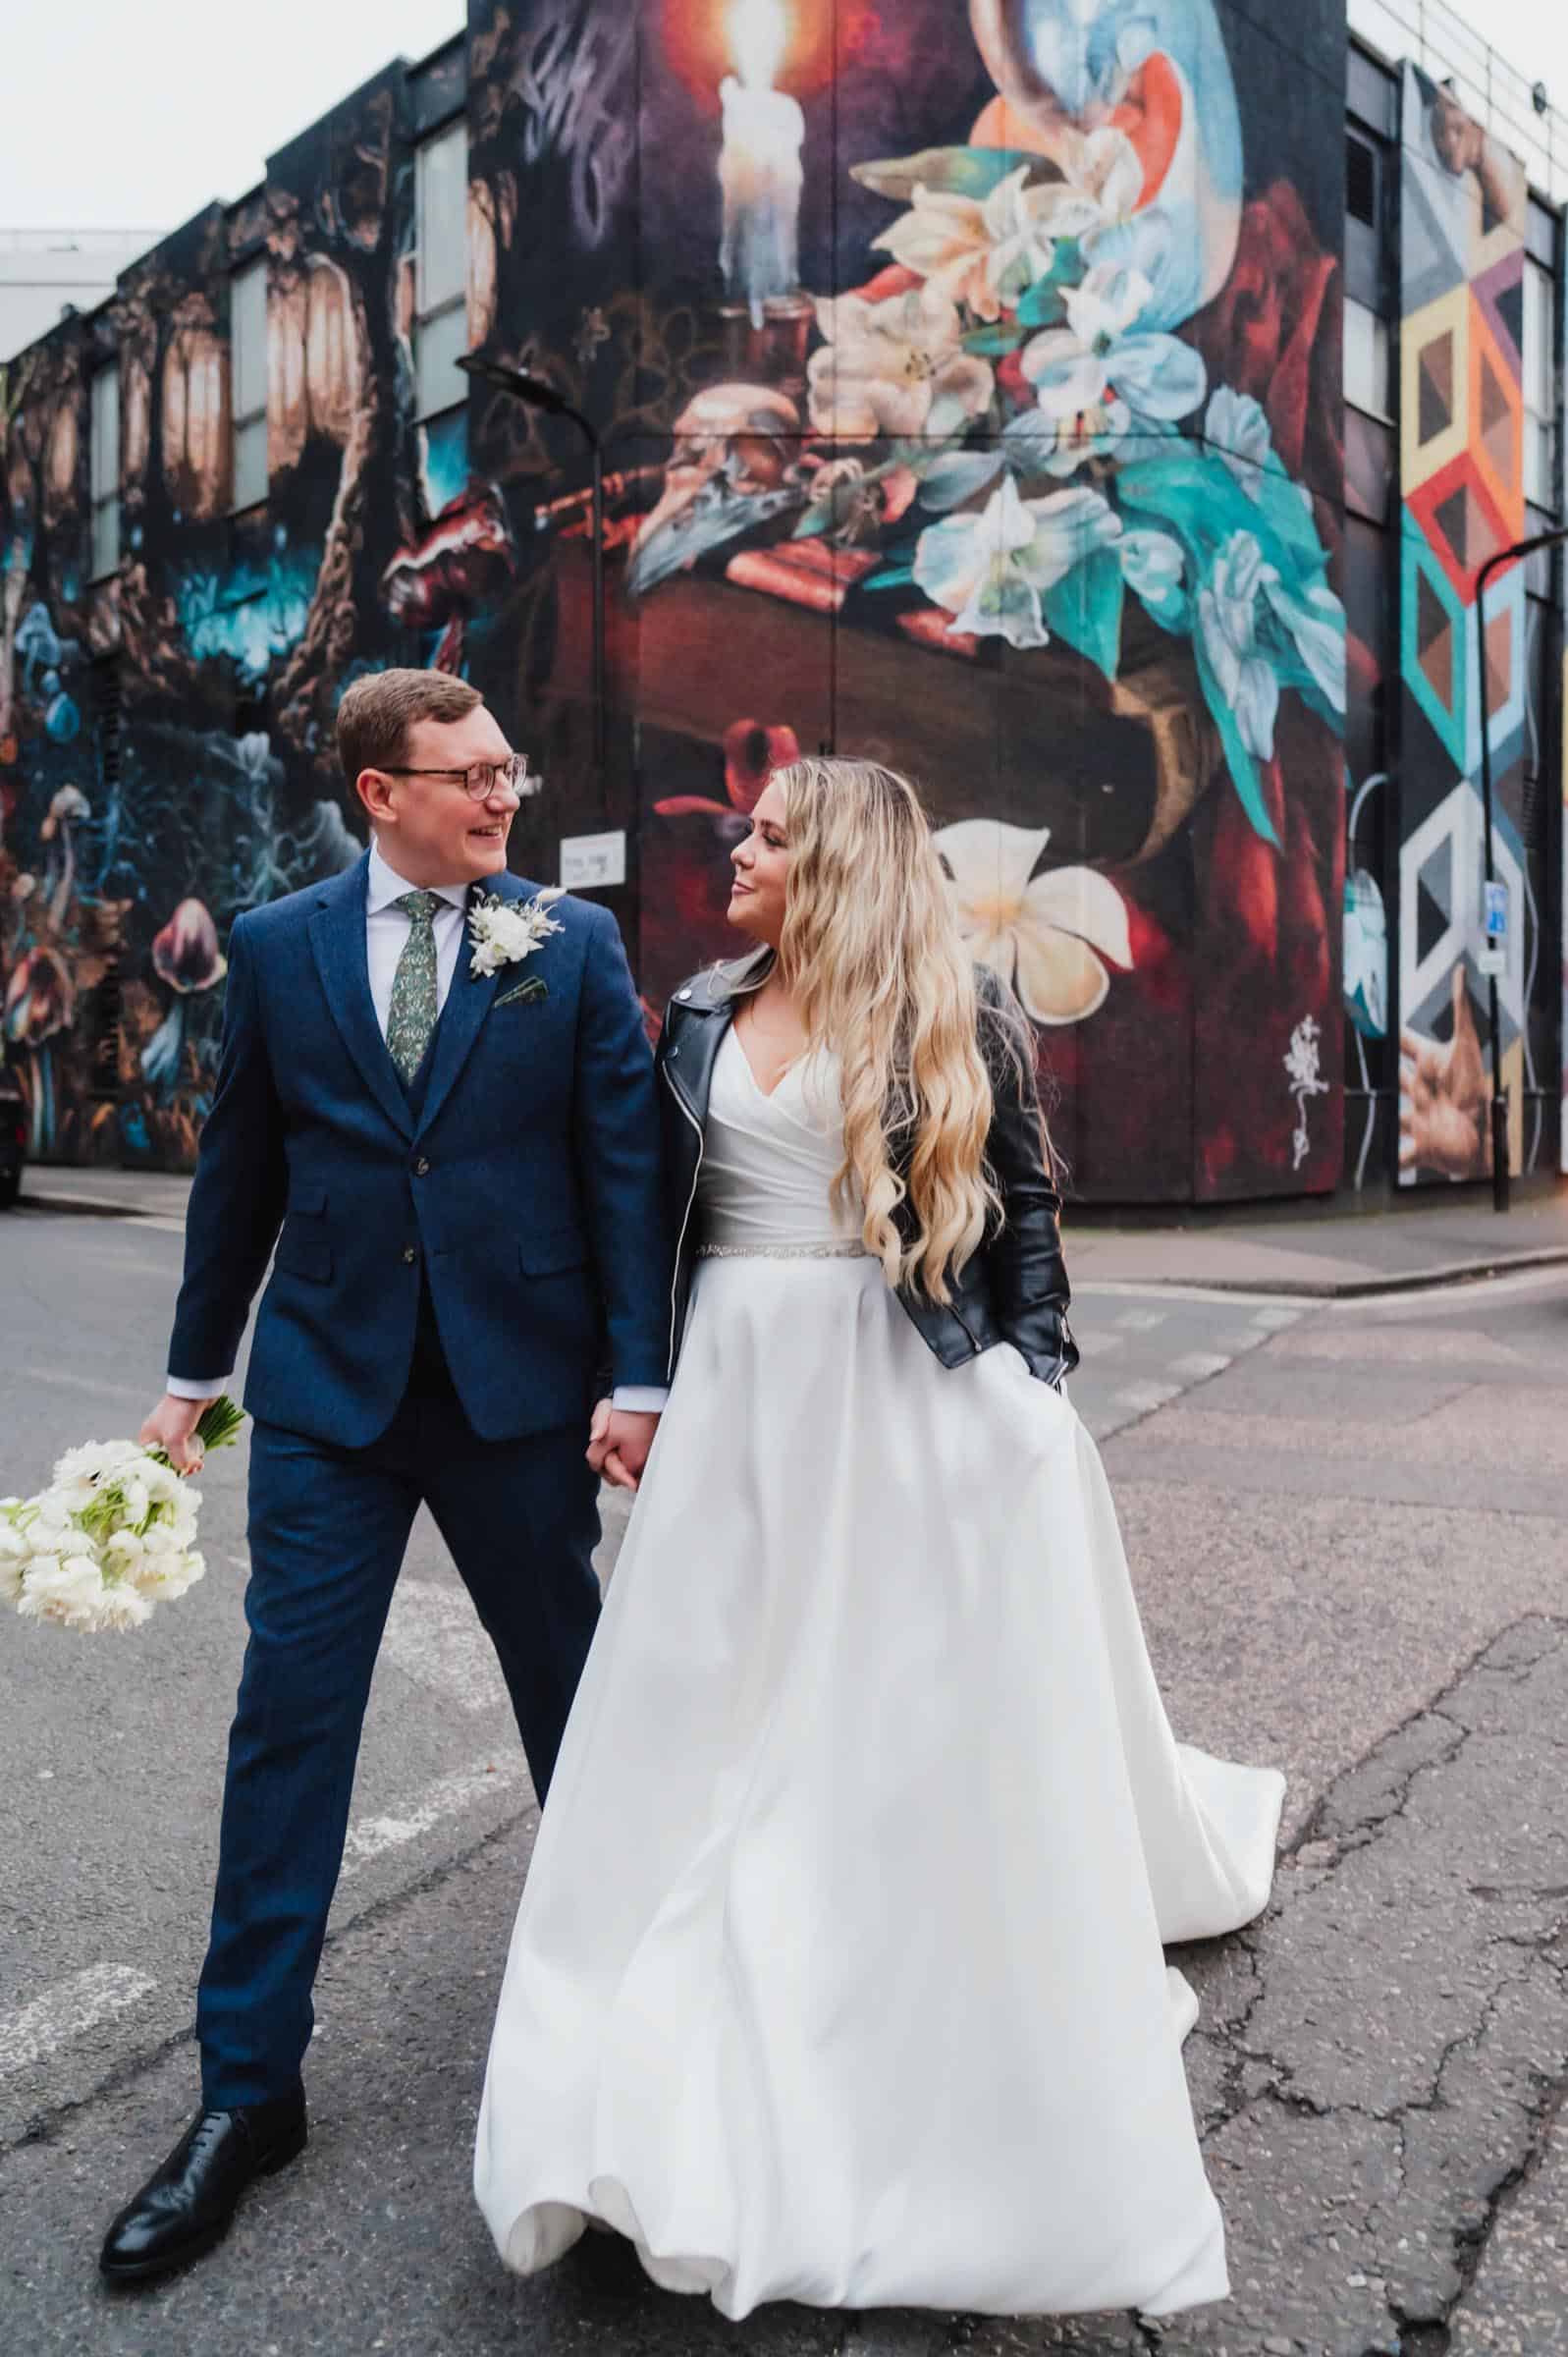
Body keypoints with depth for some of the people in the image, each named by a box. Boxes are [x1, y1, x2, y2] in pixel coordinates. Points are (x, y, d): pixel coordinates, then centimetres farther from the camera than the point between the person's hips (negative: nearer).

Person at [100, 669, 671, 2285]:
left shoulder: (572, 943, 1)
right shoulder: (275, 946, 4)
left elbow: (623, 1163, -2)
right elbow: (239, 1170, 9)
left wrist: (636, 1375, -8)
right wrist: (195, 1370, 12)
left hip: (519, 1377, 0)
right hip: (328, 1381, 1)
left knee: (571, 1682, 14)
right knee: (290, 1707, 3)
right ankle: (249, 2085, 19)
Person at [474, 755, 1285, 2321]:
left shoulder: (949, 1017, -2)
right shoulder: (700, 1016, 10)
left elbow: (1023, 1200, 2)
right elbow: (656, 1207, 14)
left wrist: (1032, 1375, -4)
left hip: (911, 1398, -4)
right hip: (743, 1398, 4)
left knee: (936, 1721, 5)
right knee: (718, 1714, 8)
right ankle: (681, 2095, 26)